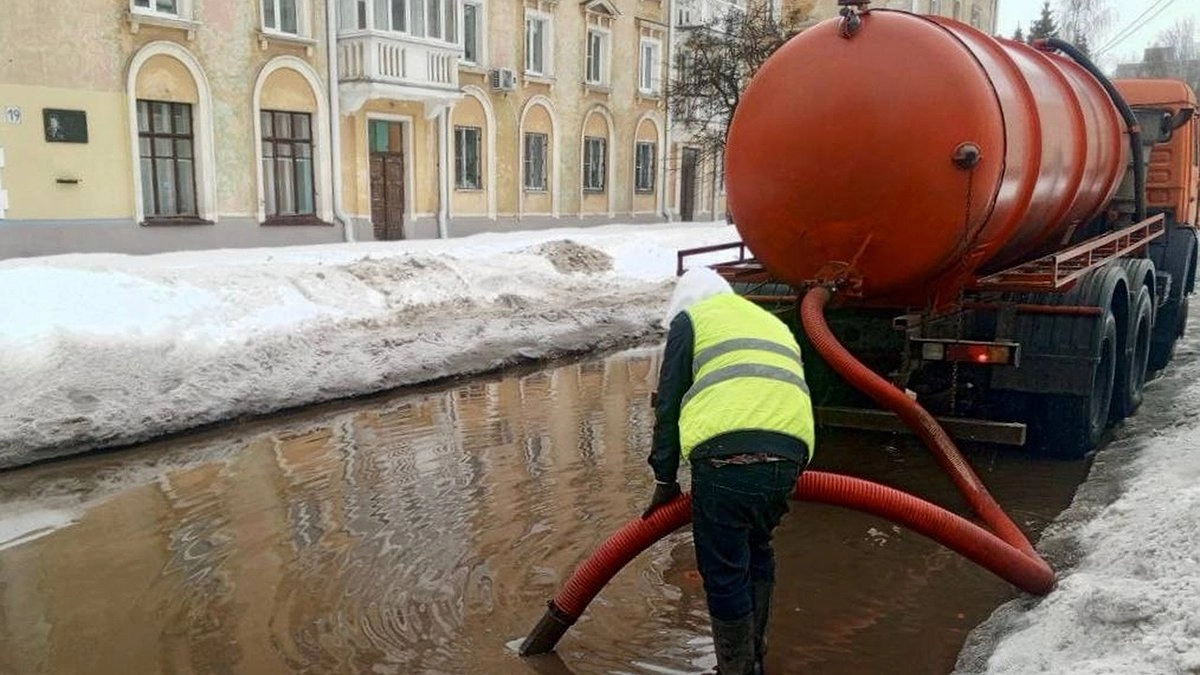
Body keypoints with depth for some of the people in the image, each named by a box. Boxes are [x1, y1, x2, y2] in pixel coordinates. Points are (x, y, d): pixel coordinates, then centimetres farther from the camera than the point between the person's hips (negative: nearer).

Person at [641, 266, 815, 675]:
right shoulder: (773, 323, 34)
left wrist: (665, 478, 17)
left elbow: (668, 403, 12)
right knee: (756, 551, 26)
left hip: (726, 453, -6)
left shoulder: (691, 319, 18)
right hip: (788, 453, 6)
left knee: (724, 573, 6)